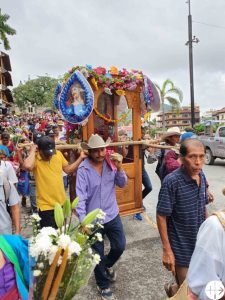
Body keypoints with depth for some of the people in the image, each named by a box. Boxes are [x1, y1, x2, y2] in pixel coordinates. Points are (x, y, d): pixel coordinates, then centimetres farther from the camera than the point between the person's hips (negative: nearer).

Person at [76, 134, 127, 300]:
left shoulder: (110, 163, -5)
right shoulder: (83, 169, -18)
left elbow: (122, 184, -2)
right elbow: (80, 197, -21)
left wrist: (119, 168, -20)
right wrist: (83, 220, -31)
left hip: (113, 215, 4)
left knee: (120, 246, 15)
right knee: (98, 254, 15)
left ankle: (107, 265, 49)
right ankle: (103, 285, 42)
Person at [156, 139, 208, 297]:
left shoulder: (202, 176, -4)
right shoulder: (172, 181, -24)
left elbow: (203, 207, 8)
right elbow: (161, 216, -19)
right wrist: (167, 250, -17)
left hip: (201, 243, 6)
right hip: (182, 247, -6)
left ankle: (174, 290, 50)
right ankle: (172, 290, 41)